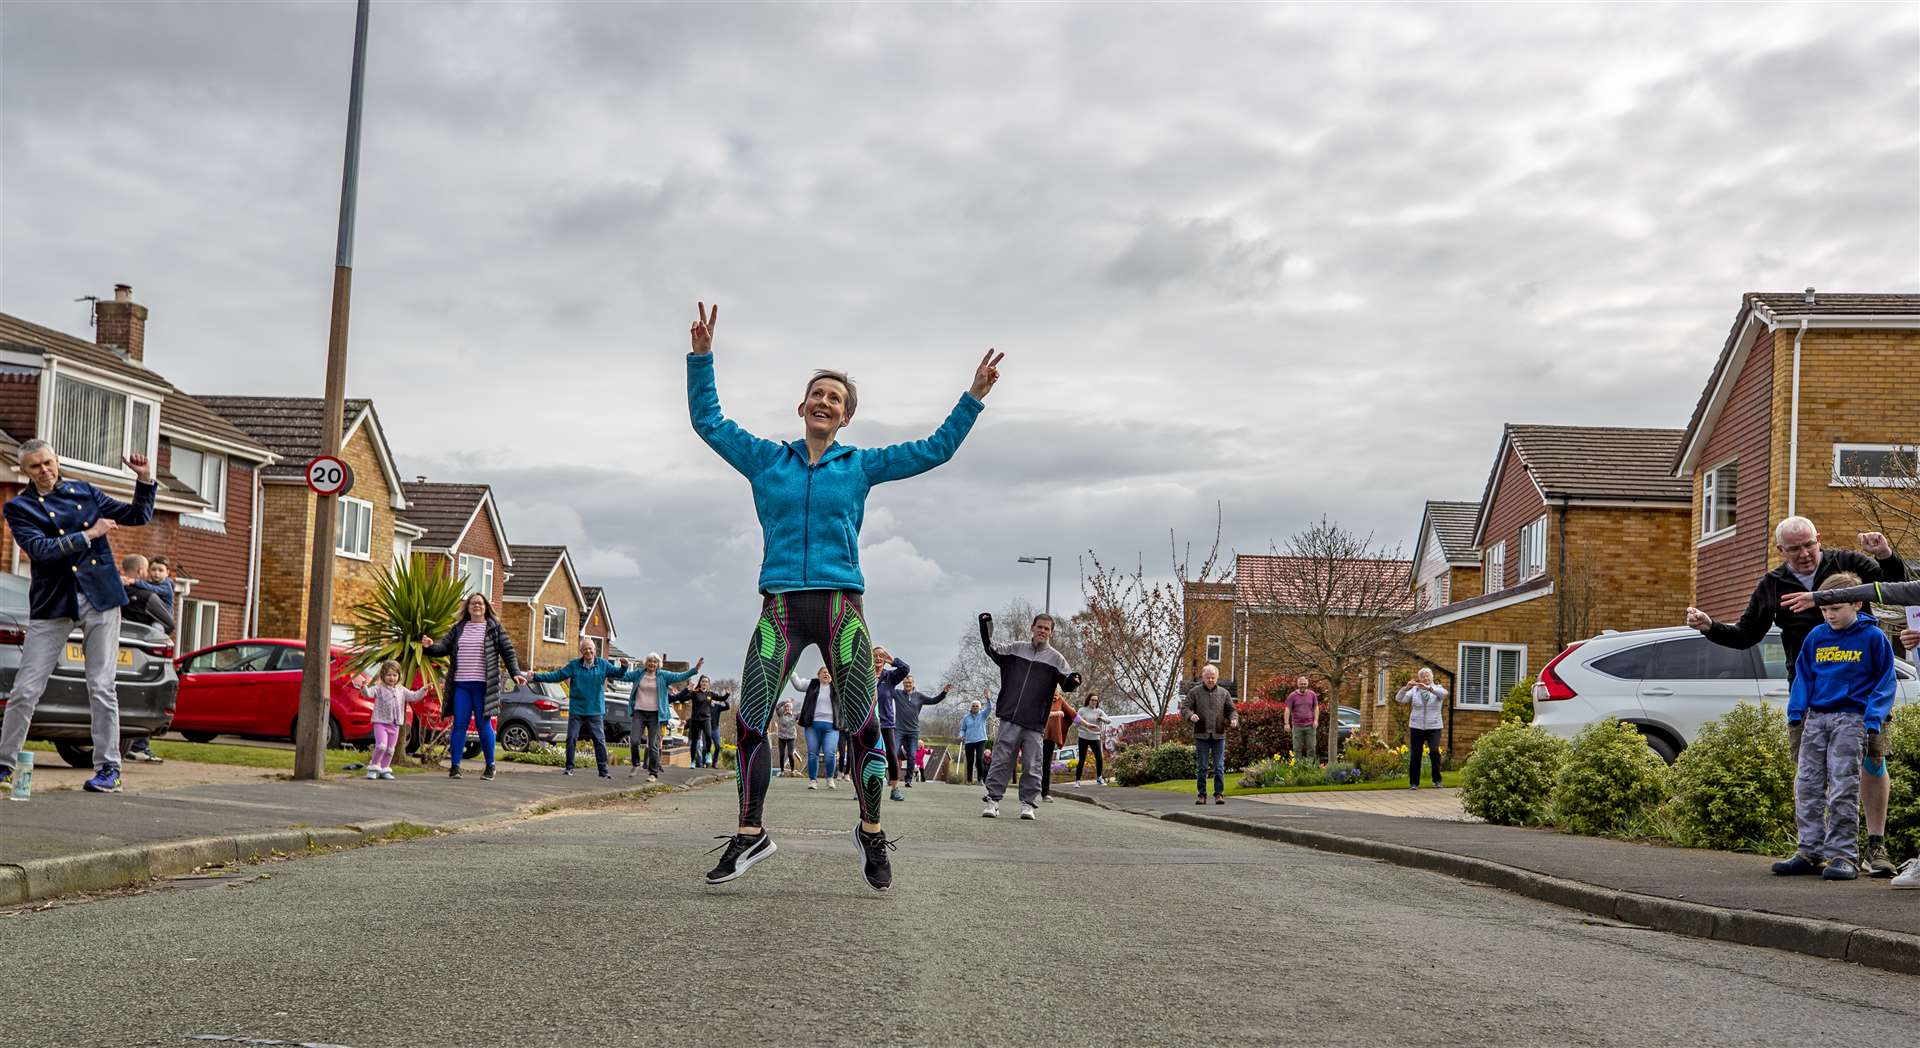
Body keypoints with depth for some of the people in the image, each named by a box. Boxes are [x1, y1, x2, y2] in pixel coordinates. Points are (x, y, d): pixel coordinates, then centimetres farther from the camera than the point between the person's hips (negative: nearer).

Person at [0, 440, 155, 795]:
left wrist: (145, 480, 2)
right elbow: (39, 549, -14)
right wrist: (89, 534, -16)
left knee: (101, 687, -2)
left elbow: (138, 516, 17)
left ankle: (108, 768, 3)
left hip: (100, 598, 1)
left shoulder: (85, 492, 11)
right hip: (51, 604, -1)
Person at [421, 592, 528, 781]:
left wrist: (515, 673, -8)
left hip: (483, 685, -3)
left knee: (483, 724, -1)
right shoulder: (458, 628, 14)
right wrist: (430, 646, -12)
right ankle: (454, 766, 3)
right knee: (459, 724, 0)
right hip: (461, 684, 3)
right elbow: (444, 647, 9)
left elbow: (507, 651, 3)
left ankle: (490, 766, 9)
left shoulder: (494, 627, 5)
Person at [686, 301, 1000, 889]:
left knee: (863, 726, -5)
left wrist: (973, 398, 7)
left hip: (841, 606, -1)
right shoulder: (766, 460, 13)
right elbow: (708, 421, 16)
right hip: (779, 605, 1)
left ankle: (872, 835, 9)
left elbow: (934, 450, 13)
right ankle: (750, 835, 3)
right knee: (749, 721, -8)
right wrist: (702, 357, 8)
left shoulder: (860, 465, 11)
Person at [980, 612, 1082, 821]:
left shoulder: (1055, 658, 6)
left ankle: (1028, 803, 7)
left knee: (1031, 765, -1)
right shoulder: (1016, 649, 12)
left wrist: (1072, 681, -25)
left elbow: (1066, 683, -1)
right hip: (1009, 719, 1)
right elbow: (992, 650, 20)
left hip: (1034, 724, -1)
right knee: (1000, 760, -1)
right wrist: (986, 627, 8)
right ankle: (993, 800, 3)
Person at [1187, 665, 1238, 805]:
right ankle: (1202, 795, 9)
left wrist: (1234, 719, -11)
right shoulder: (1195, 692, 7)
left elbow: (1231, 710, 11)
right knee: (1201, 767, 2)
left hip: (1219, 735, 1)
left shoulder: (1223, 693, 11)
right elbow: (1187, 708, 1)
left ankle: (1219, 794, 4)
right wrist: (1191, 715, -22)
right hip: (1201, 735, -1)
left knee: (1219, 767, -1)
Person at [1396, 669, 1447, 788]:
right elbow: (1399, 699, -7)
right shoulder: (1414, 690, 4)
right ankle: (1414, 782, 9)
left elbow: (1444, 693, -24)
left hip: (1433, 727, -1)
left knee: (1435, 751, -17)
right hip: (1416, 727, 1)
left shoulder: (1437, 689, 1)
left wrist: (1428, 688, -38)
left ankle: (1437, 780, -3)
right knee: (1415, 755, 0)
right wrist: (1406, 687, -24)